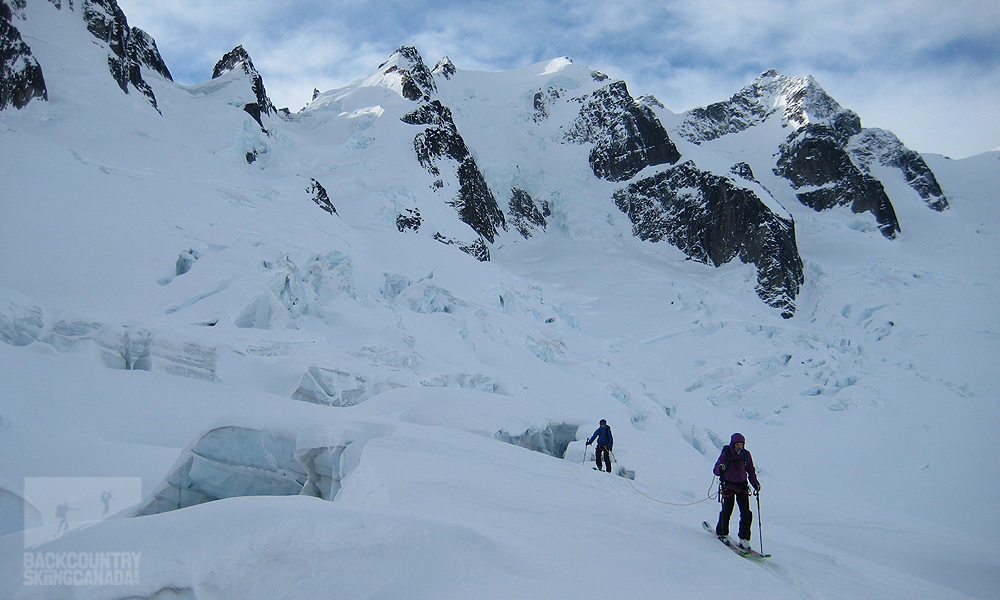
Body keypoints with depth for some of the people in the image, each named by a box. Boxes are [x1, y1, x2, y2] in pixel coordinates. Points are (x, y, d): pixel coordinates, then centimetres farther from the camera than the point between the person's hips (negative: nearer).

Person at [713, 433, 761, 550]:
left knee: (746, 514, -5)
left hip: (742, 486, 3)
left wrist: (755, 483, 1)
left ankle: (744, 539, 3)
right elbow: (716, 470, -7)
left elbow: (751, 470, 14)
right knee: (727, 512, -3)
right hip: (729, 486, -3)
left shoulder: (746, 454, 3)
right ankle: (721, 533, 20)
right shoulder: (726, 454, -8)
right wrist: (720, 469, -30)